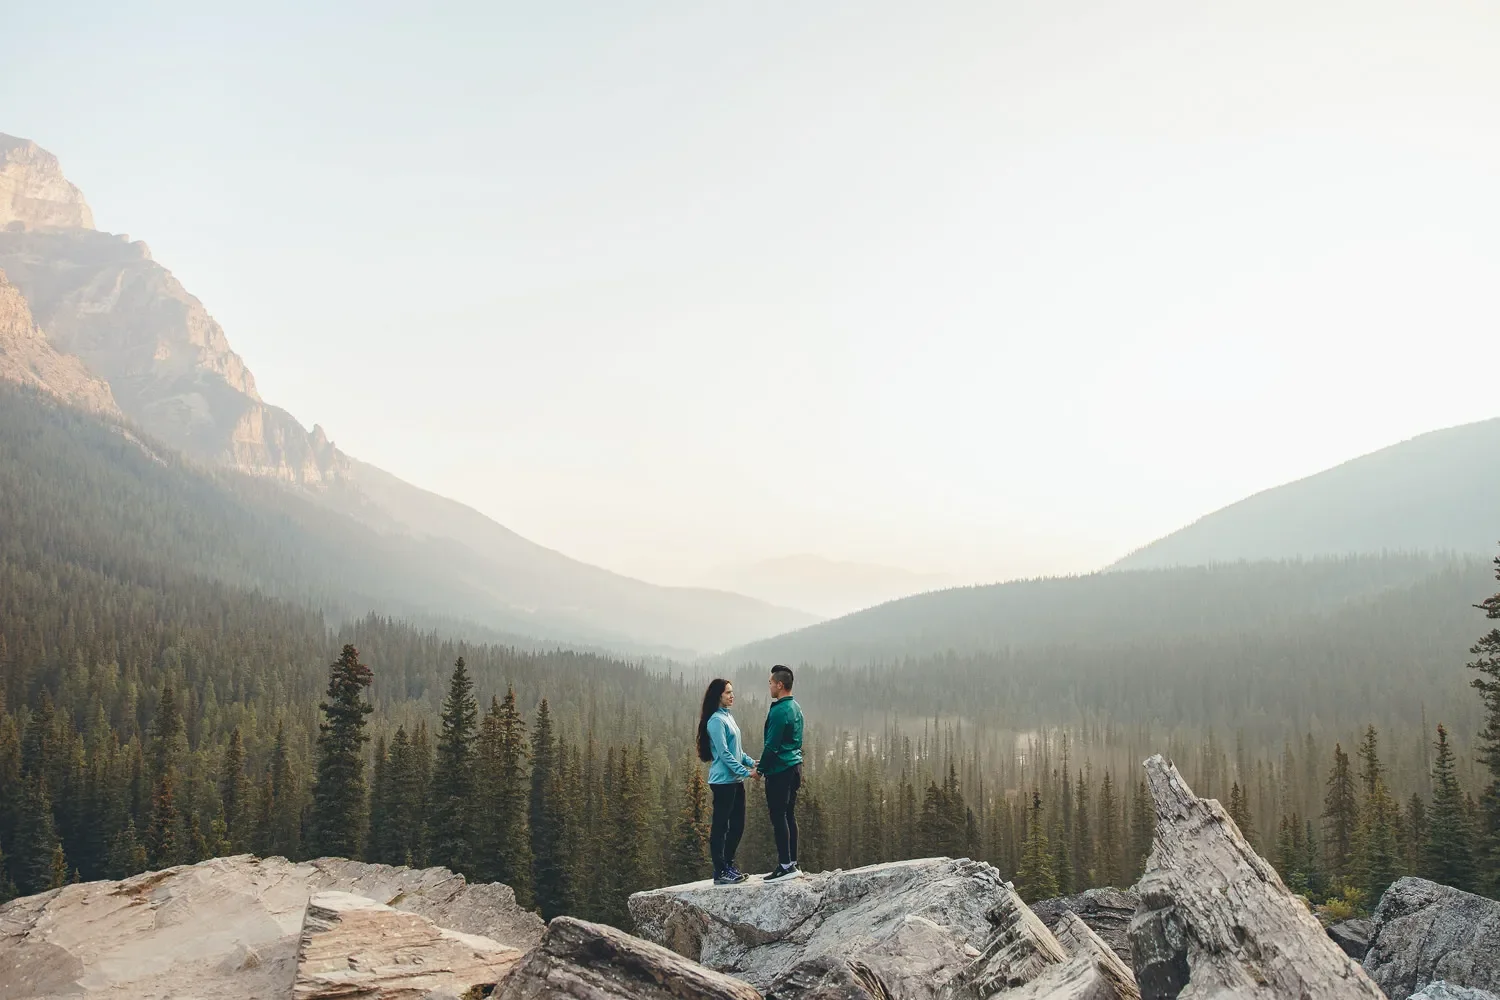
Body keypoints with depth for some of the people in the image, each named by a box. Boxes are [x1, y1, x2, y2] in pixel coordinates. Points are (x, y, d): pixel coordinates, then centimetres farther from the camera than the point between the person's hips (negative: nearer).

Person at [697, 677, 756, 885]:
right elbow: (724, 753, -18)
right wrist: (745, 772, -19)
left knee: (737, 825, 13)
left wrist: (752, 762, 8)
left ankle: (729, 866, 22)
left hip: (735, 781, 9)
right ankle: (720, 873, -1)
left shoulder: (728, 717, 15)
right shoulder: (716, 720, -13)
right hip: (723, 781, -9)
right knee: (720, 827, -4)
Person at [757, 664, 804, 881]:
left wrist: (760, 769, -6)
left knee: (779, 817, -5)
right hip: (794, 767, 10)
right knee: (789, 816, 13)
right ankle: (792, 863, 16)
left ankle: (785, 865, -5)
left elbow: (772, 745, -18)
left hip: (779, 771, -10)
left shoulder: (779, 711, -18)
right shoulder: (796, 708, 12)